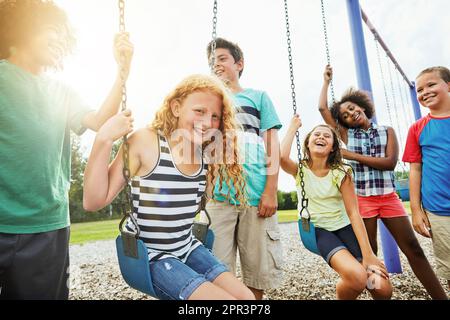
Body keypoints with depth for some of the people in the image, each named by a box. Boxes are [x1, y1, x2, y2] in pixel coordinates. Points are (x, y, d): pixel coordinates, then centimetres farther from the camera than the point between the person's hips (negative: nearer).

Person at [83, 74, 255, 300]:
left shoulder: (206, 153, -1)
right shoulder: (145, 142, -18)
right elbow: (93, 202, -17)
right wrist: (103, 140, -30)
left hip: (188, 248, 6)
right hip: (151, 256, -5)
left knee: (246, 296, -2)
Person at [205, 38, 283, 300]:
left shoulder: (258, 97, 14)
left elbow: (272, 146, 6)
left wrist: (271, 191, -5)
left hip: (256, 193, -1)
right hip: (219, 194, 2)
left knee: (260, 269, 7)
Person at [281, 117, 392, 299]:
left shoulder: (341, 173, -5)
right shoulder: (300, 170, -6)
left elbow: (353, 213, -10)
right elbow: (282, 157, -30)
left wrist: (368, 254, -17)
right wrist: (293, 128, -13)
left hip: (344, 227, 2)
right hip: (317, 230, -2)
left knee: (383, 290, -12)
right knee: (357, 277, -27)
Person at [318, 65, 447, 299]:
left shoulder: (387, 131, 7)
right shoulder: (346, 135, 6)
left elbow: (390, 162, -7)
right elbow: (322, 108, 2)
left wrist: (353, 155, -9)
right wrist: (326, 81, 13)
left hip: (389, 197, 1)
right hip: (362, 199, -1)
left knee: (413, 248, 4)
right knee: (369, 252, 4)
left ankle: (440, 296, 16)